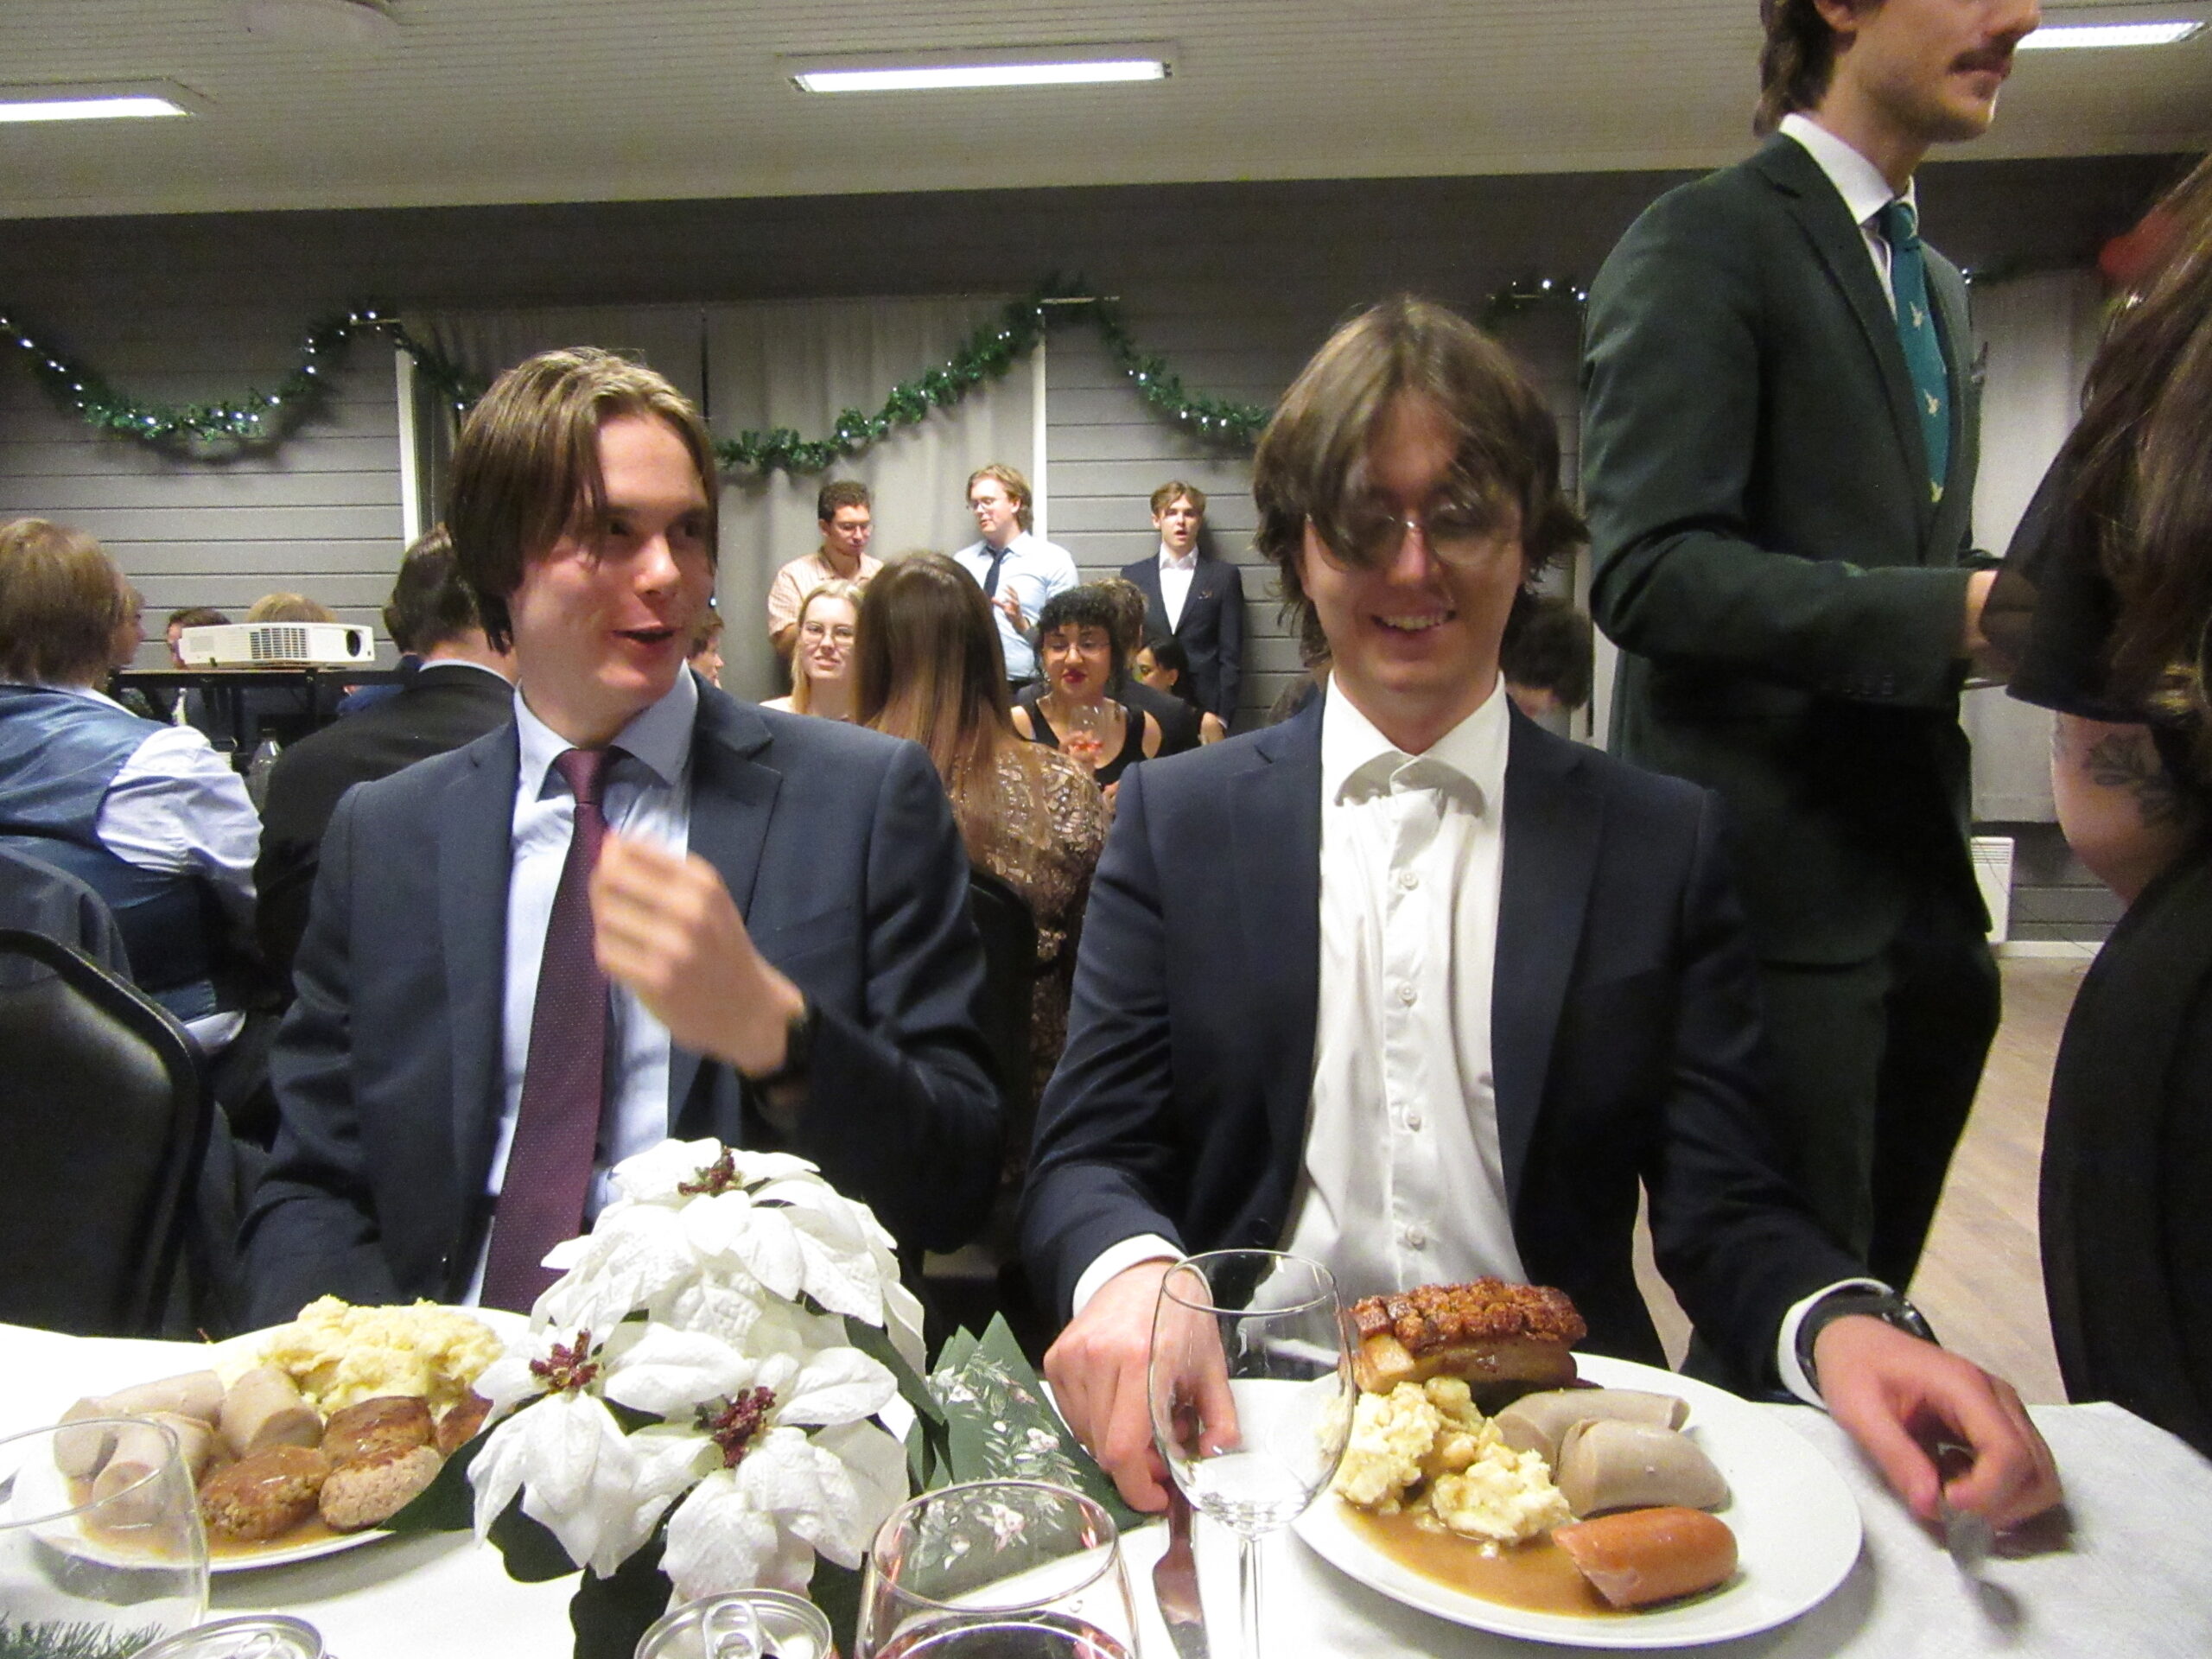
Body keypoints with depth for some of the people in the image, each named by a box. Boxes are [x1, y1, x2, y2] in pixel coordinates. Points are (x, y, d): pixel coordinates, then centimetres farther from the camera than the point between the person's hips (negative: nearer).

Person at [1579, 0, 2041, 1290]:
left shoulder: (1939, 289, 21)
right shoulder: (1704, 245, -7)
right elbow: (1651, 575, -19)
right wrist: (1953, 614, -24)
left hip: (1919, 888, 8)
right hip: (1782, 887, -8)